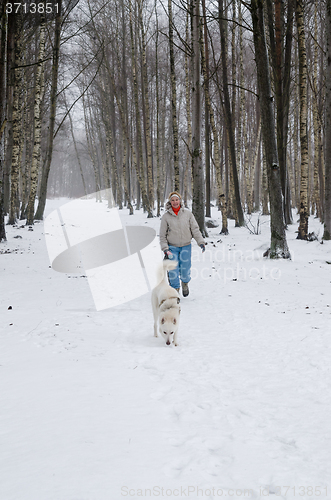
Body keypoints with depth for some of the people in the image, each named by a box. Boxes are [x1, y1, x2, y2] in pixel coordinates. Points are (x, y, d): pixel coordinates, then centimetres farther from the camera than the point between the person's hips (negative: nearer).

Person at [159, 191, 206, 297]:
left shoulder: (188, 214, 0)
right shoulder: (166, 216, -2)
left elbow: (195, 229, 3)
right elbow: (162, 235, 2)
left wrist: (201, 242, -5)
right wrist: (165, 249, -6)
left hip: (186, 246, 1)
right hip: (172, 247, 0)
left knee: (185, 269, -1)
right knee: (173, 269, -7)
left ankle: (185, 283, 30)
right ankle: (175, 288, 9)